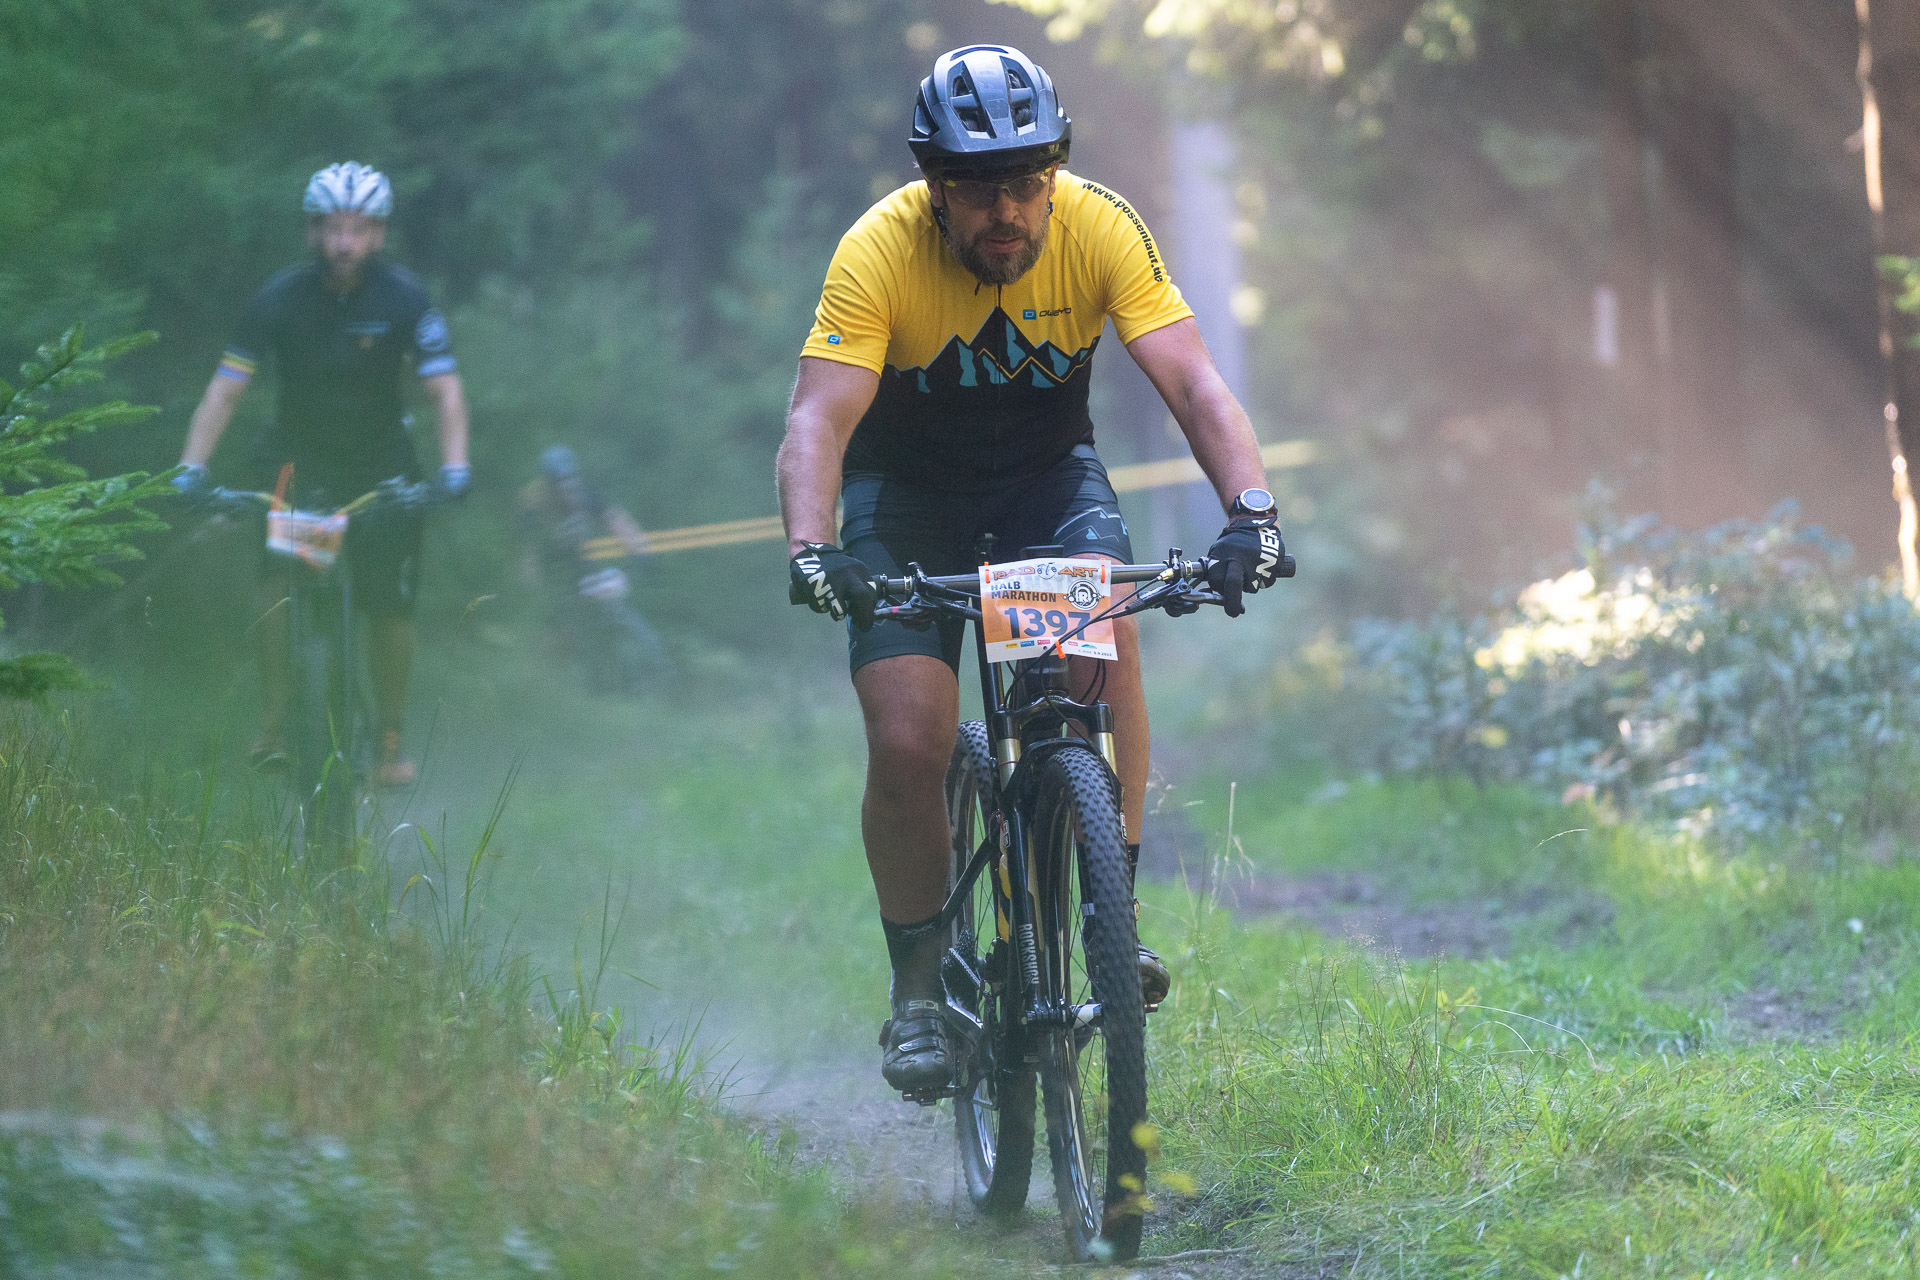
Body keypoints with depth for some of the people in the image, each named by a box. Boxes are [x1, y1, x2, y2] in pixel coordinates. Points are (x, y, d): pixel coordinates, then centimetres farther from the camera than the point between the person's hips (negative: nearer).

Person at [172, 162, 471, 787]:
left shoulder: (403, 296, -16)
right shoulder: (282, 296, -15)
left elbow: (443, 387, -18)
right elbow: (227, 385, -18)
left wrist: (454, 464, -34)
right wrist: (192, 465, -30)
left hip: (381, 461, 0)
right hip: (301, 458, 0)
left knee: (390, 604, -6)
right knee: (279, 577, -22)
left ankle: (391, 739, 13)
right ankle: (275, 724, -13)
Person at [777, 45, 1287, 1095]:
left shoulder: (1099, 228, -22)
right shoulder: (879, 251, -27)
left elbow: (1192, 383, -27)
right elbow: (819, 418, -34)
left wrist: (1252, 511, -44)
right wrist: (810, 551, -52)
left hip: (1047, 470, 1)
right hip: (909, 489, -1)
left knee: (1103, 620, -30)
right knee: (908, 742, -16)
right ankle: (917, 990, 4)